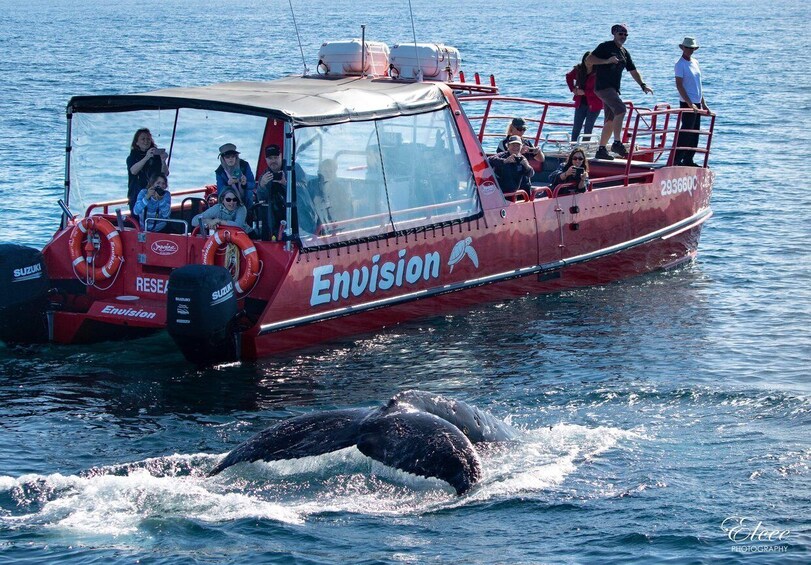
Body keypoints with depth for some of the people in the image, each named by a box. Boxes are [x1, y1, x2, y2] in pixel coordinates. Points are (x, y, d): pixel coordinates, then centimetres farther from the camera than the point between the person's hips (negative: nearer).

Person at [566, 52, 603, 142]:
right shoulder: (578, 70, 1)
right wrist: (573, 89, 8)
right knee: (576, 128, 7)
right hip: (581, 103, 5)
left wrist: (584, 92, -19)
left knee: (588, 130, 0)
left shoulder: (598, 73, -14)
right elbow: (569, 77, 22)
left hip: (593, 105, -5)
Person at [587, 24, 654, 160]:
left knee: (611, 121, 8)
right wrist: (607, 61, -19)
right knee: (621, 109, -26)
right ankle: (617, 143, -28)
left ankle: (601, 150, 13)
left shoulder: (624, 53, 19)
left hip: (613, 89, 9)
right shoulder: (605, 47, -3)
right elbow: (588, 59, -9)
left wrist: (643, 85, 7)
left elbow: (633, 71, 20)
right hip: (603, 86, -9)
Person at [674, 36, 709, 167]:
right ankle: (677, 160, -7)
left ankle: (688, 160, 15)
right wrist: (690, 103, -20)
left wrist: (703, 104, 16)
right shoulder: (680, 64, -9)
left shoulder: (695, 62, 14)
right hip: (687, 103, -8)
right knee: (686, 132, -10)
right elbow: (679, 85, -15)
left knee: (695, 134, 9)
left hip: (697, 103, 8)